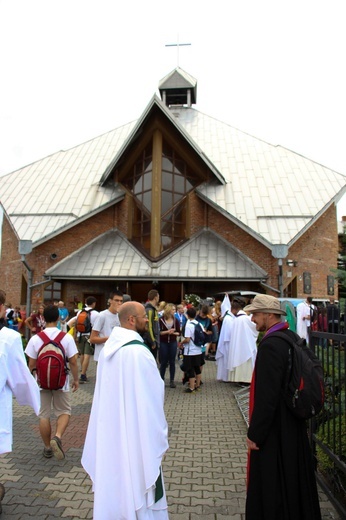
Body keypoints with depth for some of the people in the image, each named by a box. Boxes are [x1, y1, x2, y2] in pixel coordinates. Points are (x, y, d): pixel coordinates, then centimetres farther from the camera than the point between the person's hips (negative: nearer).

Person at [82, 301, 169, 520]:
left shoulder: (108, 348, 0)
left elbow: (104, 392, 8)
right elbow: (152, 397, -19)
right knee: (137, 483, 9)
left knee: (114, 479, 21)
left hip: (109, 430, 8)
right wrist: (159, 438, -7)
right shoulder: (138, 352, -23)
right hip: (135, 433, -7)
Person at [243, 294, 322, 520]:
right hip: (294, 425, 9)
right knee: (294, 479, 24)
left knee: (271, 486, 8)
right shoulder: (293, 337, 2)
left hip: (274, 430, -9)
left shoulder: (270, 345, -25)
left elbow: (266, 396, -26)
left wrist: (254, 434, -16)